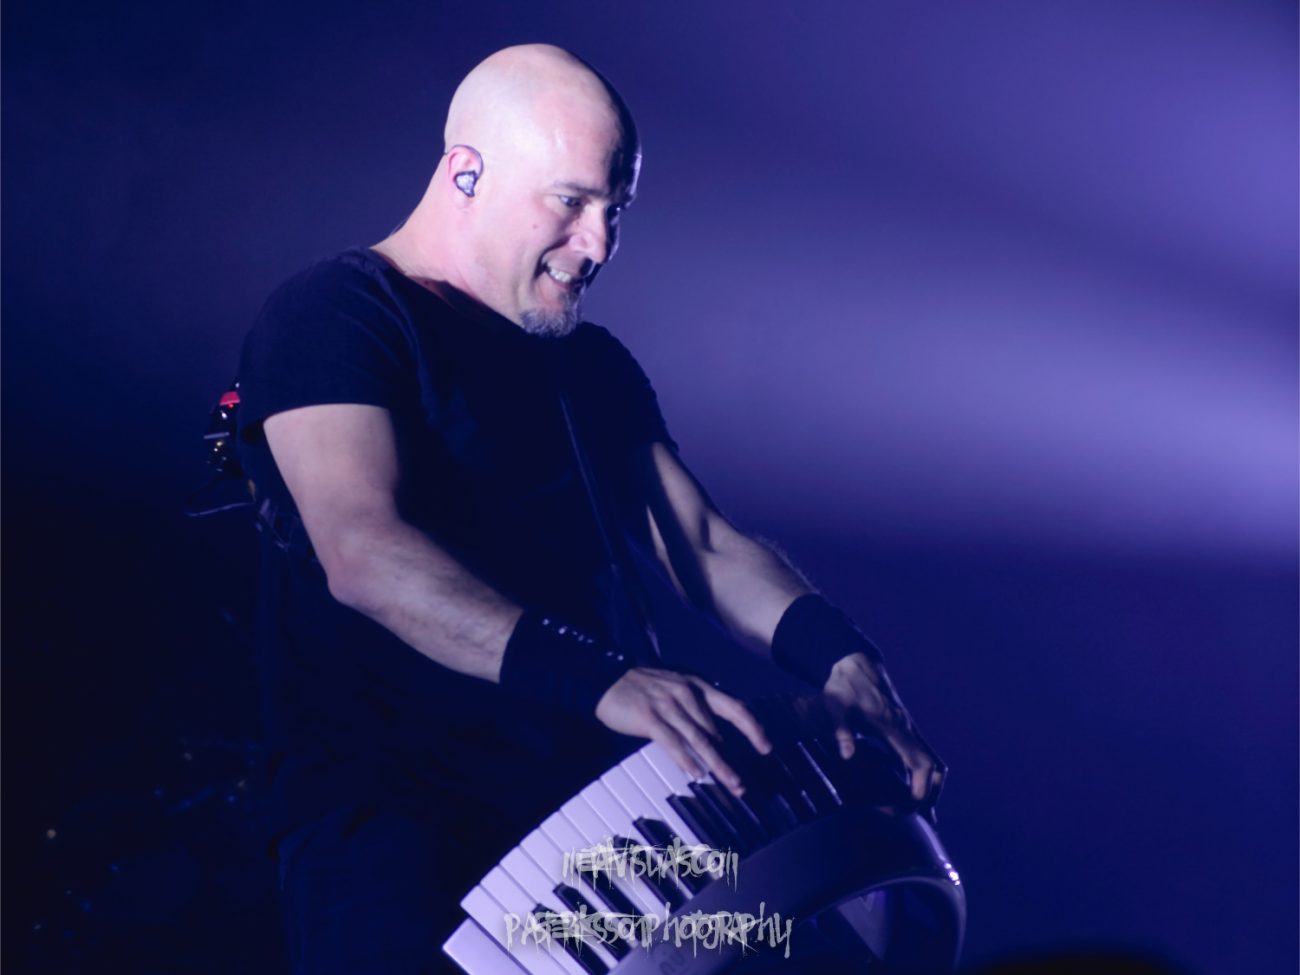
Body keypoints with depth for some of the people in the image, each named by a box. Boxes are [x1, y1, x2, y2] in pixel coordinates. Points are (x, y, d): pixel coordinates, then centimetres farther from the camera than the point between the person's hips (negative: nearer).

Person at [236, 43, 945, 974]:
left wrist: (837, 655, -6)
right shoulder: (334, 319, -5)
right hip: (390, 784, -7)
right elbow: (364, 555, -20)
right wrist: (602, 680, -32)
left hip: (592, 761, 7)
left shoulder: (594, 364, 19)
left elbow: (706, 545, 14)